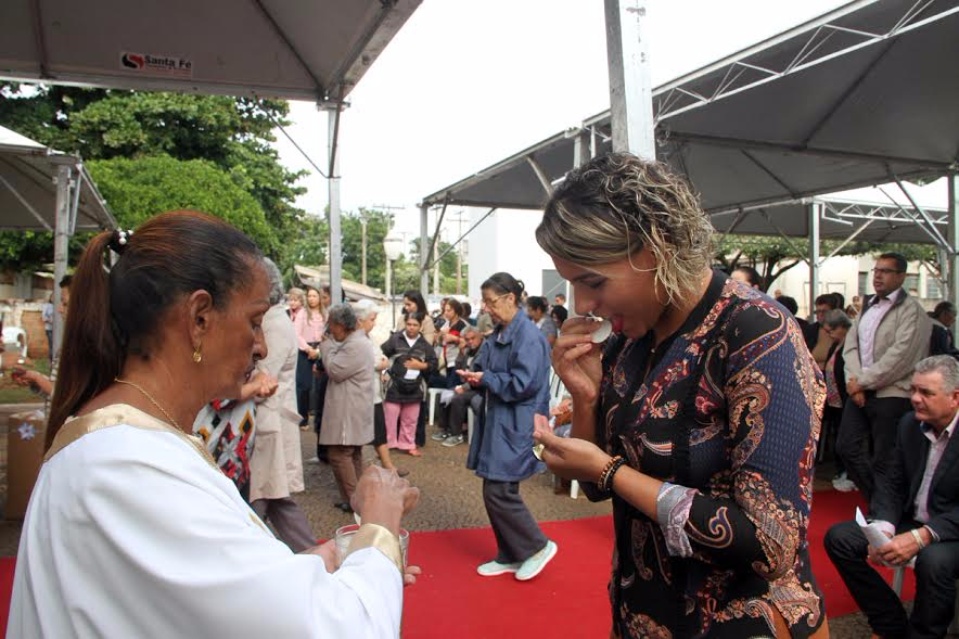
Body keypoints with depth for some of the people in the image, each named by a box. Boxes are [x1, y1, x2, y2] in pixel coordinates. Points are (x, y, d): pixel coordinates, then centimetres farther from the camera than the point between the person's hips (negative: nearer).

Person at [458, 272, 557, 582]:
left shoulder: (529, 336, -16)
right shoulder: (497, 335, 11)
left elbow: (523, 384, -22)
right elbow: (486, 372, 17)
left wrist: (485, 379, -14)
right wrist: (474, 377, -4)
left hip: (515, 427, -9)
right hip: (497, 421, 9)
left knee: (498, 492, -5)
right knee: (496, 491, 13)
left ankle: (538, 546, 15)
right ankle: (509, 556, 28)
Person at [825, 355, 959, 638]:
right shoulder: (909, 424, 3)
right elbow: (891, 483, 3)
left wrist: (921, 536, -32)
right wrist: (883, 529, -14)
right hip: (911, 522, 6)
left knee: (934, 560, -36)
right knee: (838, 537, -11)